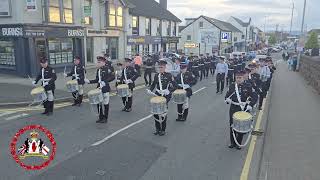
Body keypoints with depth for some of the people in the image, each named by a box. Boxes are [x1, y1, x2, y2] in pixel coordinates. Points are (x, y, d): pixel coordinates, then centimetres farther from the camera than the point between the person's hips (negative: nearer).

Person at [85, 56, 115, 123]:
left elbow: (112, 77, -19)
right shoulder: (98, 70, 12)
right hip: (99, 88, 7)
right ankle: (101, 117, 25)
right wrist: (89, 81, 5)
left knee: (105, 104, 3)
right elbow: (97, 80, 17)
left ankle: (105, 118, 16)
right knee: (99, 103, 11)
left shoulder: (107, 68, -10)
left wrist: (105, 82, -28)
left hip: (105, 89, -7)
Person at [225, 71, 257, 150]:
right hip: (233, 109, 2)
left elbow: (254, 97, -8)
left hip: (244, 109, -2)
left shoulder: (248, 86, -6)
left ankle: (238, 143, 27)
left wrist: (250, 105, -23)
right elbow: (227, 96, 8)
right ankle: (232, 142, 28)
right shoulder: (232, 86, 1)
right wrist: (227, 99, -15)